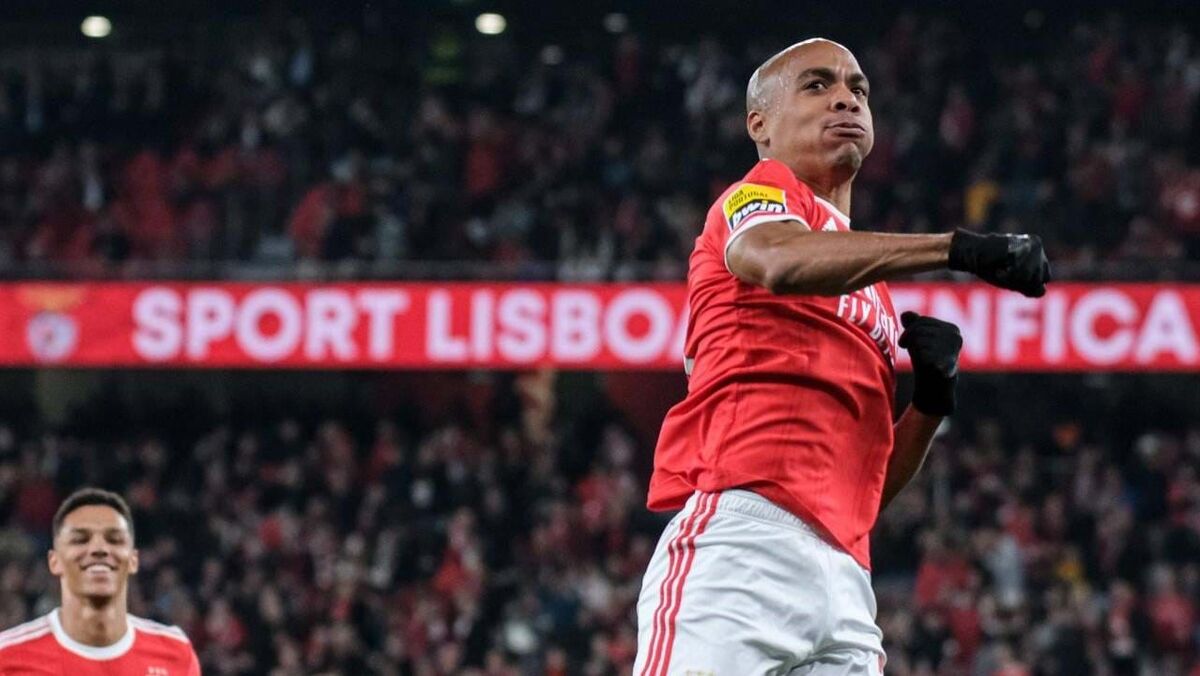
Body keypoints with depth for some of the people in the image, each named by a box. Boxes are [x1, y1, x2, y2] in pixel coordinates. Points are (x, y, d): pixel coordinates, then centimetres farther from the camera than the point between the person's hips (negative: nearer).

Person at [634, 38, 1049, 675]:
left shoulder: (872, 292, 30)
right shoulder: (761, 194, 9)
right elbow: (777, 260, -18)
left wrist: (930, 401, 10)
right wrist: (959, 248, -21)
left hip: (845, 576, 8)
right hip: (741, 539, -8)